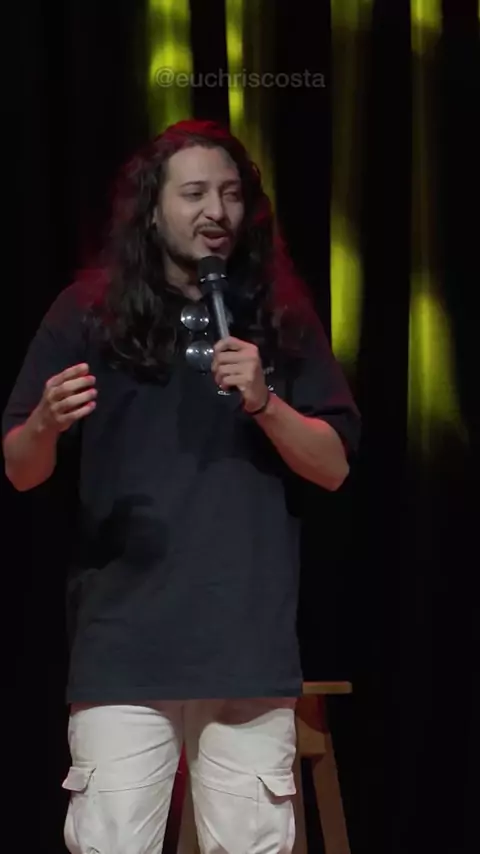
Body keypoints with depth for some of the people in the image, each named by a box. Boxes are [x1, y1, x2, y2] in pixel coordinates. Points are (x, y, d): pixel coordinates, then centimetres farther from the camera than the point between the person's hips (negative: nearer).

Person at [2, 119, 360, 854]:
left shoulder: (280, 317, 8)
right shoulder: (89, 313, 3)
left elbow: (334, 466, 6)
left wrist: (265, 403, -12)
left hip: (252, 643, 1)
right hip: (123, 643, -1)